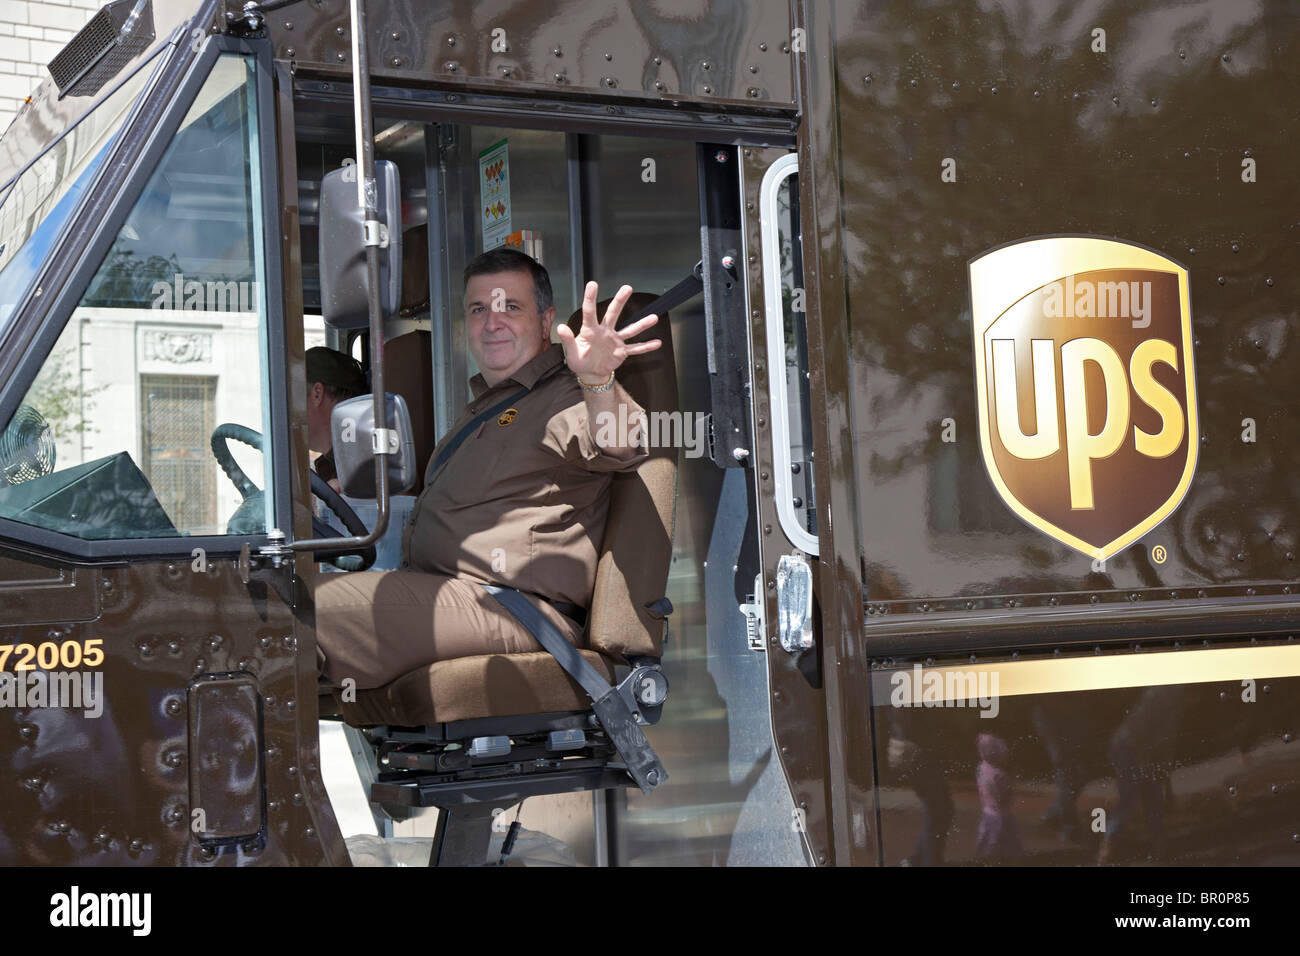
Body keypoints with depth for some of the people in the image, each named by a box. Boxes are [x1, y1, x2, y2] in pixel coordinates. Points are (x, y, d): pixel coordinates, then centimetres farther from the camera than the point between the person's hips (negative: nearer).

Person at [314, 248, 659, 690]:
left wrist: (598, 381, -51)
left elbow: (618, 445, -30)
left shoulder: (565, 397, -5)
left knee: (311, 607, -25)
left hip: (513, 611, -10)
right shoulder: (483, 408, 26)